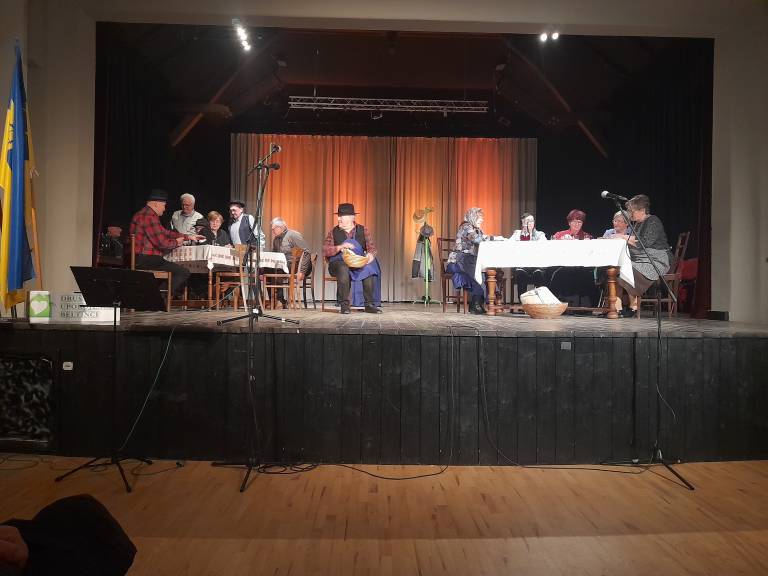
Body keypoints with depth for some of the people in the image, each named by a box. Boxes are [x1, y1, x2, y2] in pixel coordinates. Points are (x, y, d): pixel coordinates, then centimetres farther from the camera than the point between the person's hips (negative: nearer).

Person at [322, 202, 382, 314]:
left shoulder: (363, 230, 10)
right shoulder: (334, 232, 9)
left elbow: (372, 248, 6)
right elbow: (325, 251, 1)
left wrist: (370, 254, -18)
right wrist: (340, 247, -16)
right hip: (339, 262, -1)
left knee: (369, 267, -31)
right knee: (343, 269, -37)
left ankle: (369, 304, -22)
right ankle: (344, 305, -26)